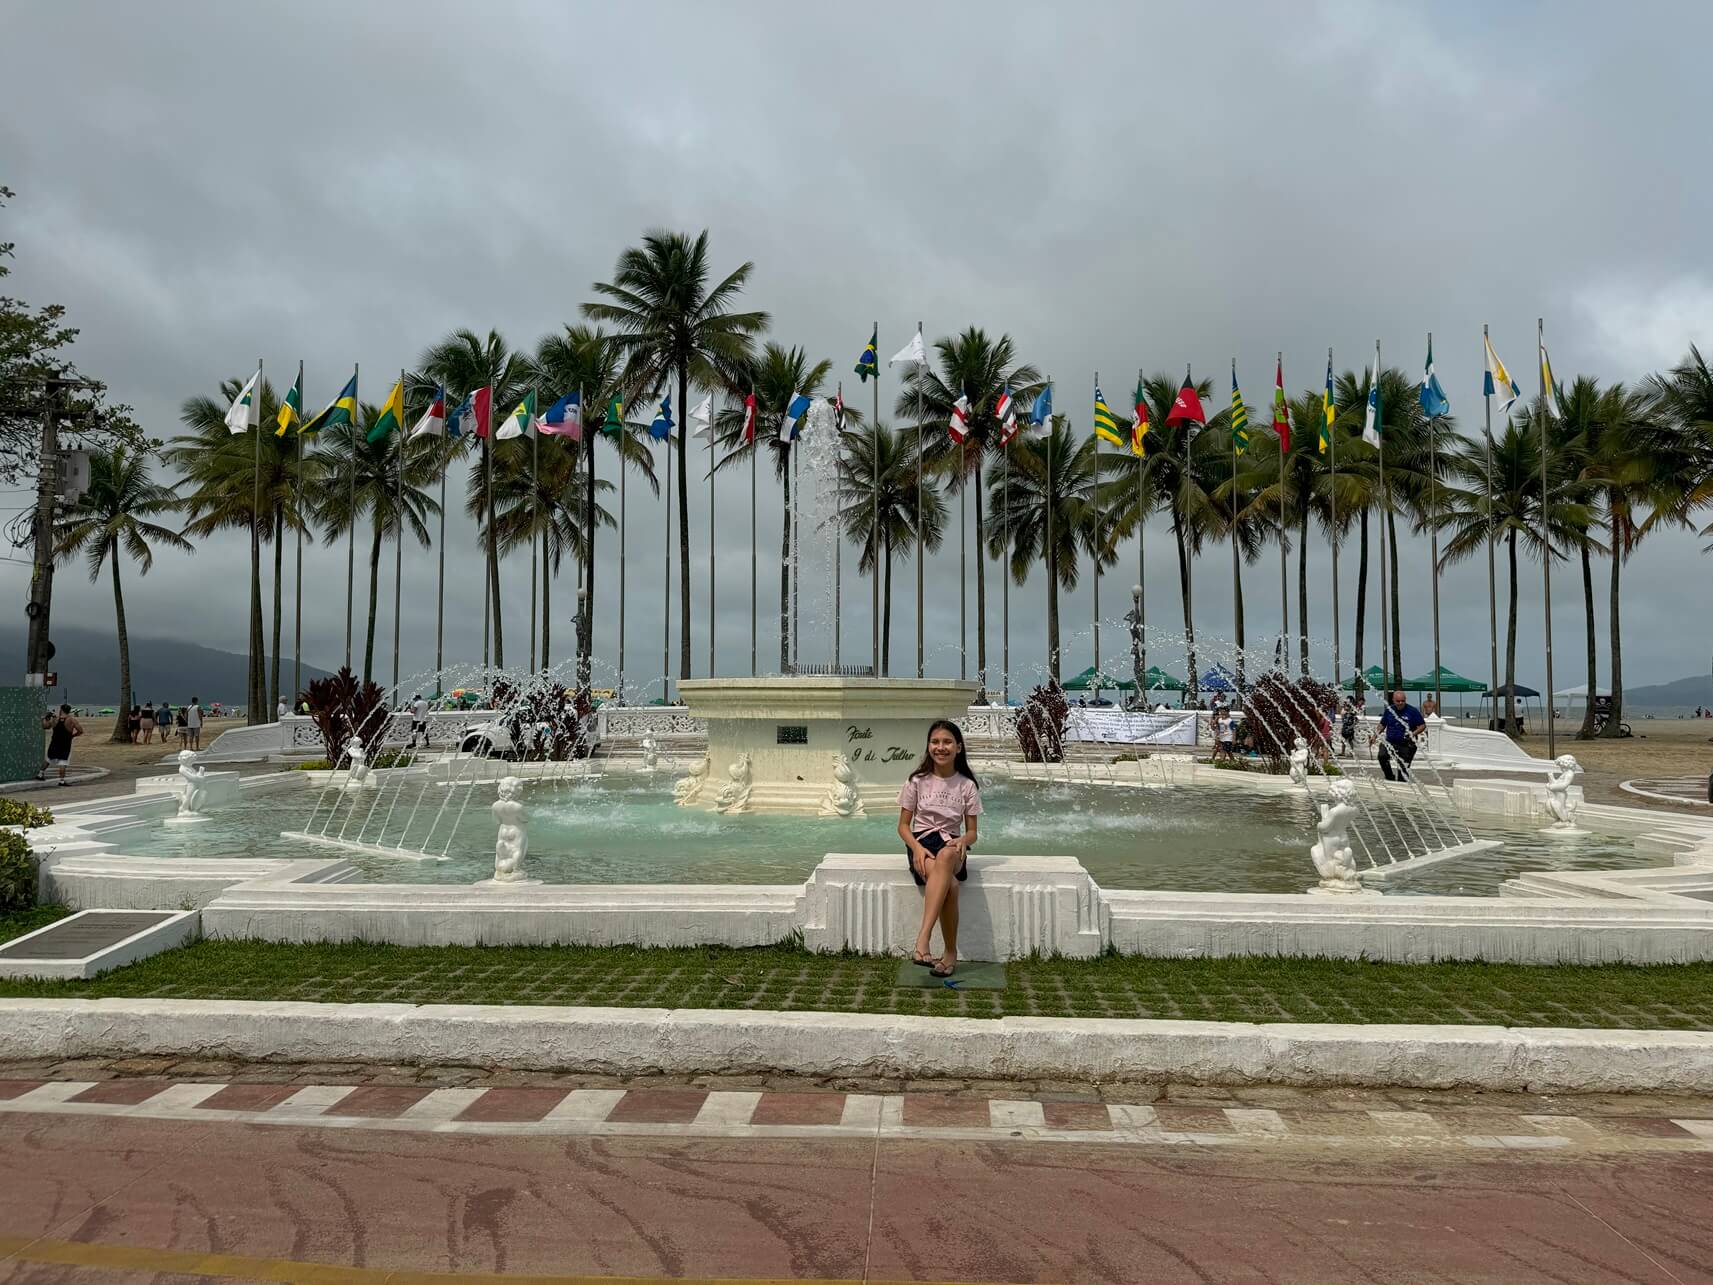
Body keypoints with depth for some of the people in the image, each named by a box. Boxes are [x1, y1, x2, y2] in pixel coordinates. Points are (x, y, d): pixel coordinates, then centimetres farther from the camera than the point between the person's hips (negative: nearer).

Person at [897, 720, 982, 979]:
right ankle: (951, 953, -26)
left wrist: (963, 841, -17)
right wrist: (917, 848, -15)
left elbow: (972, 832, 7)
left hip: (951, 845, 0)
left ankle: (923, 940, -47)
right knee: (950, 883, -36)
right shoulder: (918, 781, 4)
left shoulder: (967, 785, 5)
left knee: (945, 855, -41)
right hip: (922, 843, 0)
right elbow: (903, 825, 6)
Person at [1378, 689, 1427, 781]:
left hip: (1406, 745, -2)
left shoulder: (1412, 711, -5)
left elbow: (1422, 726, -1)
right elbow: (1382, 725, 17)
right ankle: (1390, 778, -5)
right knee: (1382, 756, -24)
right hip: (1389, 743, 2)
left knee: (1403, 768, 0)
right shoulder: (1388, 710, 5)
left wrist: (1413, 734, -17)